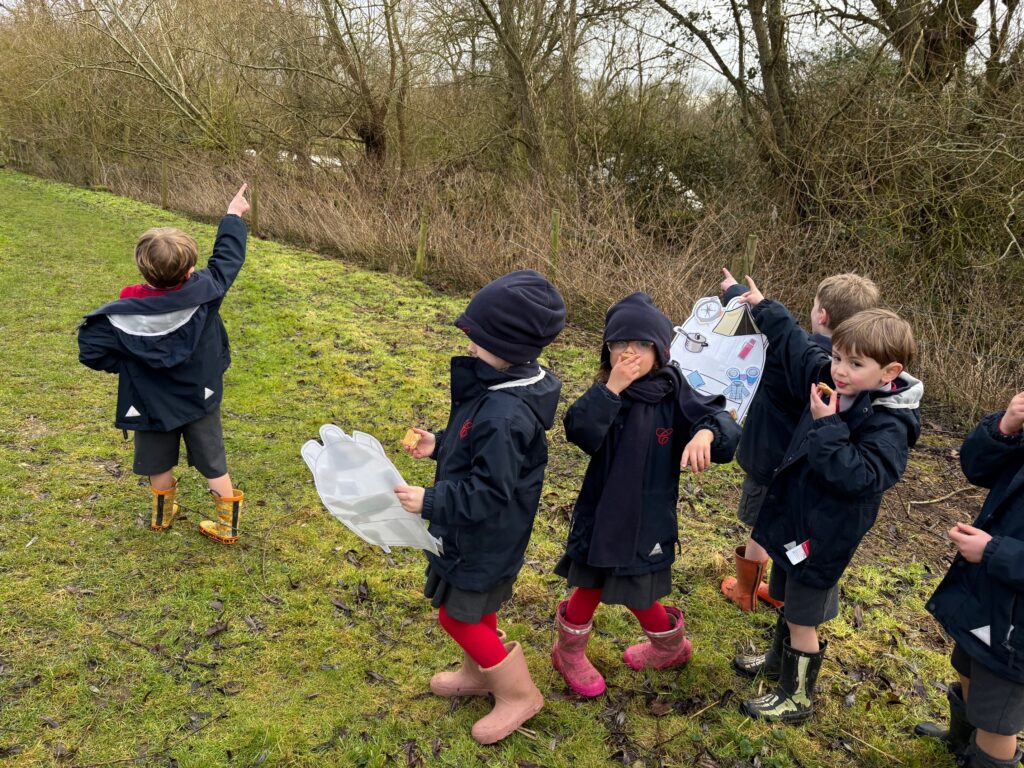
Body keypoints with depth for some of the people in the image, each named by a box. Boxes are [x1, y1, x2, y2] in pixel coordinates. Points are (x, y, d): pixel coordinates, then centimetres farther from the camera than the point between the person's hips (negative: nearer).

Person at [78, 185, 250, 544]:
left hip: (152, 406, 0)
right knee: (214, 466, 15)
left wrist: (127, 364, -2)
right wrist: (233, 216, 8)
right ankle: (227, 524, 24)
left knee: (160, 466, 22)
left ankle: (162, 515, 43)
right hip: (200, 400, 0)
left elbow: (91, 350, -18)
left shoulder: (123, 315, -24)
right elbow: (227, 258, -7)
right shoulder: (205, 290, -23)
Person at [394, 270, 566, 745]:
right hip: (478, 530, 9)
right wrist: (440, 446, 5)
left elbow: (489, 491, -32)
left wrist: (430, 502, -30)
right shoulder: (501, 385, -4)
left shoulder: (505, 414, -36)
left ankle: (520, 695, 27)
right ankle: (478, 673, 50)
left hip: (486, 537, -9)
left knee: (458, 613, 10)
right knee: (476, 606, 26)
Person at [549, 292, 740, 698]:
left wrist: (706, 433, -41)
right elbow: (580, 432, -27)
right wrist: (611, 388, -34)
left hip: (648, 518, -1)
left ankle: (669, 644, 45)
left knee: (638, 594, 14)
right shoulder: (605, 394, -10)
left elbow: (725, 427, -20)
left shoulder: (674, 395, -11)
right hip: (601, 513, 1)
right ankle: (569, 652, 42)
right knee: (591, 585, 15)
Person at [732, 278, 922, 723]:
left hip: (823, 536, -8)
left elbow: (859, 476, -33)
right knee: (788, 604, 27)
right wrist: (762, 307, 15)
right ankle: (778, 660, 50)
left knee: (803, 621, 7)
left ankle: (796, 699, 27)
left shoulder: (889, 425, -23)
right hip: (794, 517, 8)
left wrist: (827, 427, -31)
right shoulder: (833, 386, -3)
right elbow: (796, 347, 10)